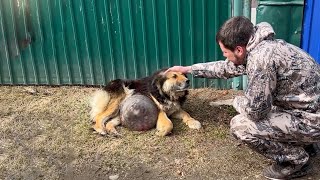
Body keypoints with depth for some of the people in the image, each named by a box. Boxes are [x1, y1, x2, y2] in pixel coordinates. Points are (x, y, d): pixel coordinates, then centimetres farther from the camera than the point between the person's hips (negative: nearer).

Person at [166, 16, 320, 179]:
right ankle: (305, 144, 23)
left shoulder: (262, 57, -28)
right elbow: (226, 68, 18)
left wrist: (237, 102, -2)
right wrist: (188, 69, 23)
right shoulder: (257, 47, 2)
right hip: (306, 108, 9)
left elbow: (255, 110, -26)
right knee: (245, 112, 21)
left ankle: (296, 159, 4)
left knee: (240, 125, -14)